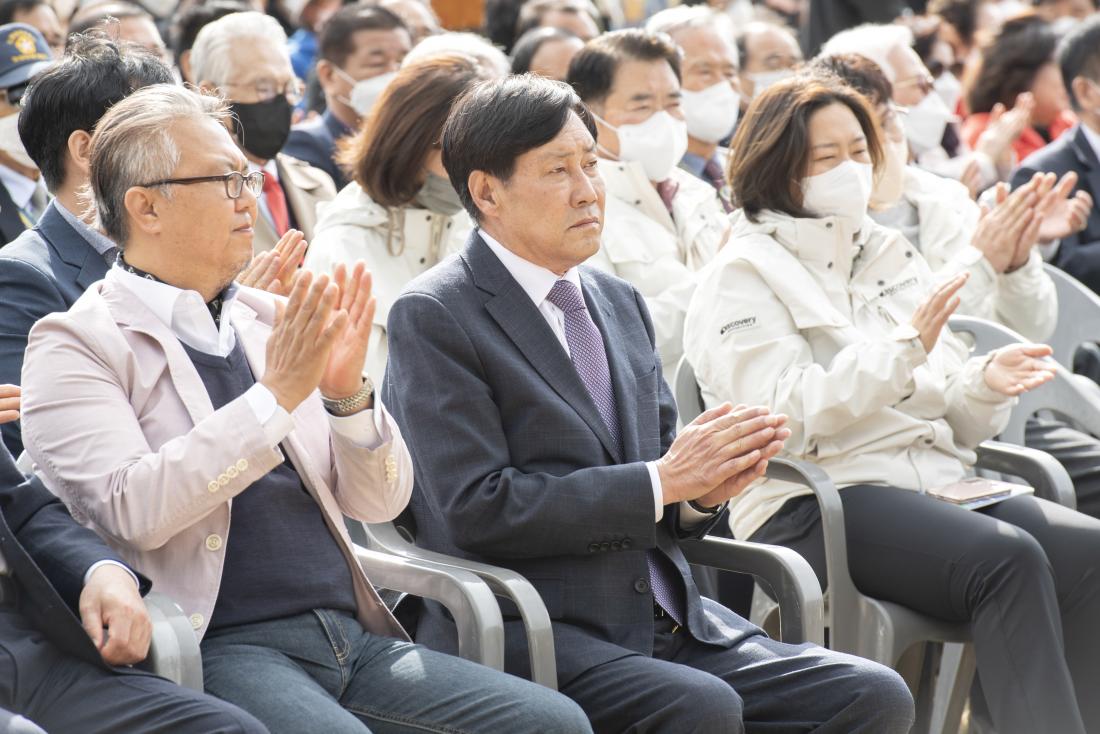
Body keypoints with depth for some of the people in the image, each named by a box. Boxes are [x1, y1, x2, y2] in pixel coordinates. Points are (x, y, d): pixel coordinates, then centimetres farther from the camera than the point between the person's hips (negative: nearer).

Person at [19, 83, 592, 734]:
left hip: (352, 637, 6)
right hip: (215, 649, -6)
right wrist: (277, 395, -16)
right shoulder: (75, 346, 1)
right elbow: (132, 510, -16)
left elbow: (381, 502, 15)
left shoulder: (271, 320, 16)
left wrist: (349, 393, -4)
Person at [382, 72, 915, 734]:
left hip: (666, 619, 7)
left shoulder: (620, 302, 17)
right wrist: (659, 481, -14)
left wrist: (703, 489, -5)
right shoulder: (434, 316, -5)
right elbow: (477, 507, -14)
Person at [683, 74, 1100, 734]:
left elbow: (949, 418, 19)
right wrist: (902, 348, -19)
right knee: (1008, 560, -32)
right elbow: (783, 418, -13)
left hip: (936, 480, 7)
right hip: (813, 505, -6)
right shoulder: (746, 274, 2)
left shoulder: (894, 255, 21)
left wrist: (984, 384, -4)